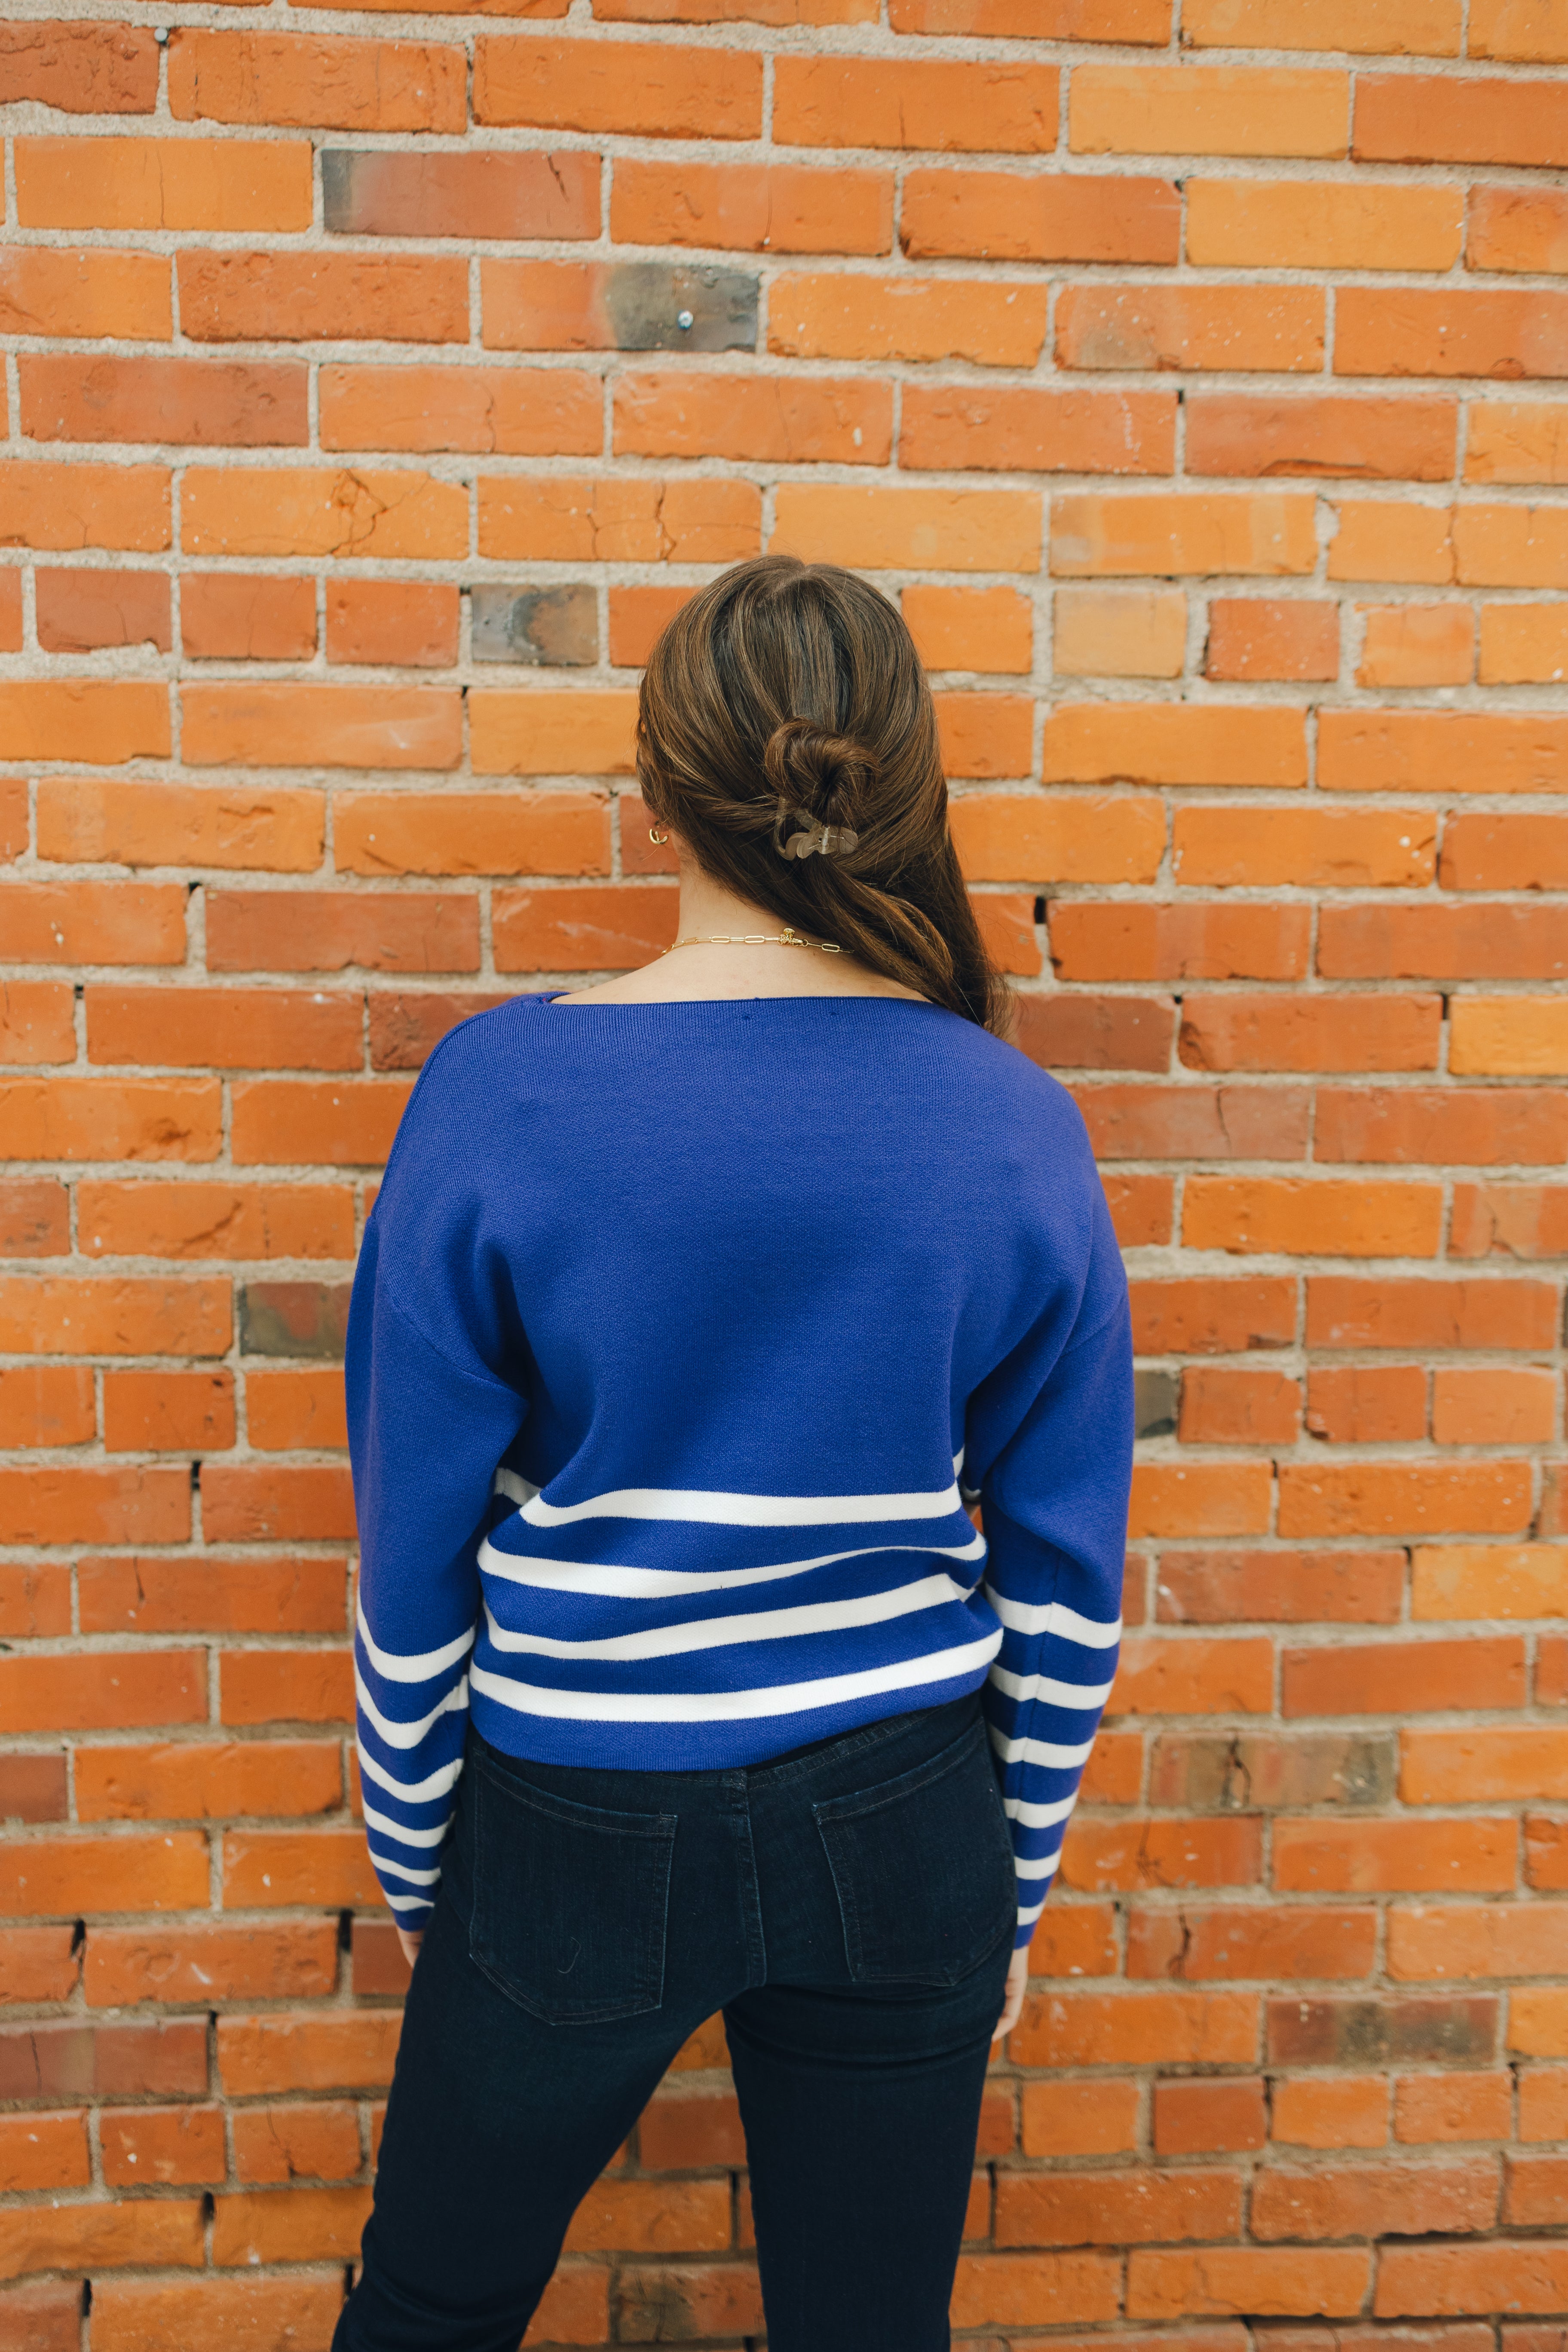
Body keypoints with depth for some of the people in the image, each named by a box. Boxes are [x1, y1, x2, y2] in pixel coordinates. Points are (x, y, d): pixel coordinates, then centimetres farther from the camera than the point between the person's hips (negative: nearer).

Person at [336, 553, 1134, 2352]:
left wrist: (411, 1863, 8)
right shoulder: (1017, 1126, -10)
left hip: (577, 1831, -1)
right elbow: (1067, 1584, -3)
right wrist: (1015, 1882, 12)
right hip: (904, 1826, 2)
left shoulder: (500, 1092, -15)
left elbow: (414, 1551, -8)